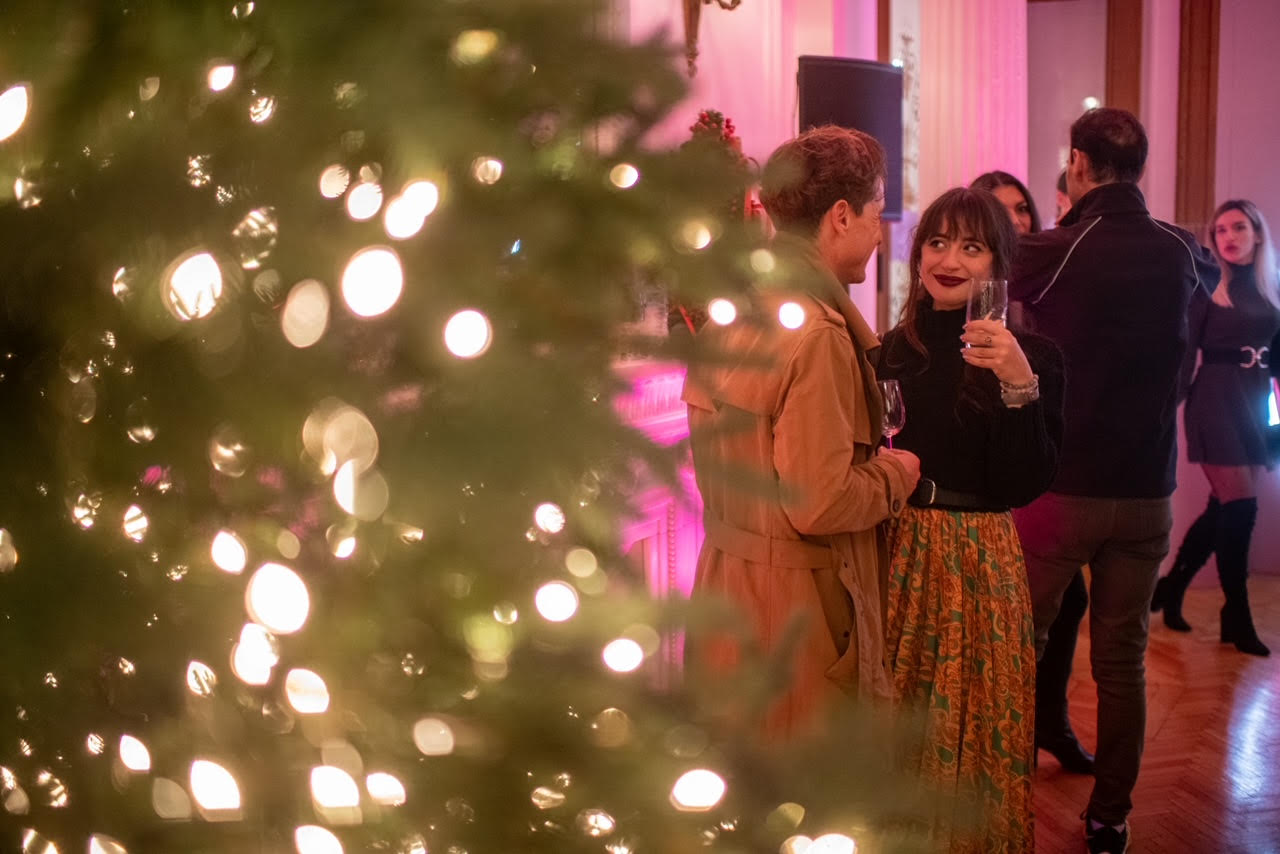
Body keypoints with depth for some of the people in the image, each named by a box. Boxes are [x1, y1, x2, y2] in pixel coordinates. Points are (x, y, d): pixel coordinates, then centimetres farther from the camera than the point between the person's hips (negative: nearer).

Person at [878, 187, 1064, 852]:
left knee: (969, 732, 6)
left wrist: (1019, 386, -24)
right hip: (895, 554, 3)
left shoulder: (1029, 355, -5)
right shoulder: (893, 349, 4)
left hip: (976, 563, -3)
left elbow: (1026, 485, -14)